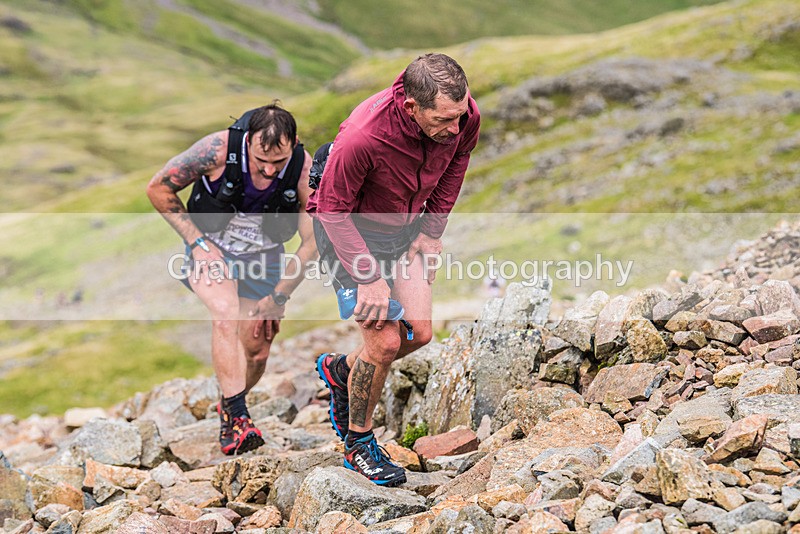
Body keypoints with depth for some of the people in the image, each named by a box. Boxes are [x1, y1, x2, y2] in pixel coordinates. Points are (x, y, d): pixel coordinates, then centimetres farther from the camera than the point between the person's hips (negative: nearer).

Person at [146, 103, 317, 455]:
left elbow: (312, 241, -12)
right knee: (227, 314, -31)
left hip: (263, 254, 2)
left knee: (257, 352, 3)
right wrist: (199, 243, -18)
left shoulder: (304, 169, -23)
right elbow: (158, 189, -14)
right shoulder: (219, 149, -28)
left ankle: (227, 410, 33)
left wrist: (278, 297, -10)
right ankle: (238, 417, -30)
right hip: (212, 247, -2)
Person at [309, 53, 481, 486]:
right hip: (347, 229, -6)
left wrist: (432, 231, 2)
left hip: (405, 227, 6)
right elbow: (332, 209, -24)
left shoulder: (463, 118, -21)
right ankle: (358, 442, 13)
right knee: (385, 341, -10)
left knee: (419, 331, -2)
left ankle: (340, 370, 27)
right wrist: (368, 277, -24)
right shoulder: (362, 137, -38)